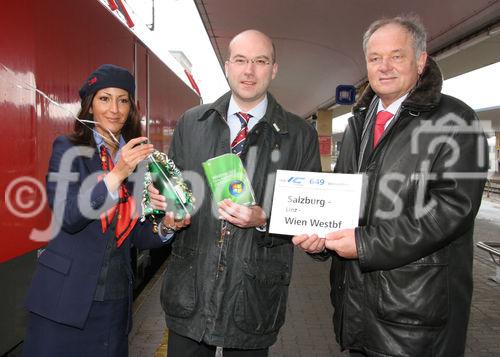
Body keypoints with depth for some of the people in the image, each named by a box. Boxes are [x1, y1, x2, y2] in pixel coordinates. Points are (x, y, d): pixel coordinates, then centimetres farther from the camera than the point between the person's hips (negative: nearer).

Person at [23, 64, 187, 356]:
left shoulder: (138, 157, 6)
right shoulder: (68, 148, -5)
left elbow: (136, 235, 7)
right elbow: (67, 217, -19)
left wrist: (165, 226, -13)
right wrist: (117, 173, -29)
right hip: (65, 298, -3)